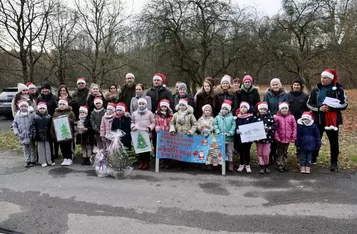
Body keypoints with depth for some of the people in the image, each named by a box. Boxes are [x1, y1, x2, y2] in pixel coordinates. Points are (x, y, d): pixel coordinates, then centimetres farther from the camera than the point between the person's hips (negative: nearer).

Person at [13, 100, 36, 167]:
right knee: (25, 150, 11)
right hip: (22, 137, 2)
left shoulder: (31, 115, -7)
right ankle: (27, 161, 22)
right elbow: (14, 126, 7)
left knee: (32, 149, 8)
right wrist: (17, 133, -5)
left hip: (30, 136, -2)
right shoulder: (17, 116, 1)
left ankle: (33, 161, 19)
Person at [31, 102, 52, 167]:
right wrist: (33, 135, -7)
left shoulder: (49, 117, 1)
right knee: (41, 149, 4)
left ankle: (49, 161, 14)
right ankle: (43, 162, 11)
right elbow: (33, 127, -1)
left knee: (48, 148, 7)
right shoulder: (35, 117, -1)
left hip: (47, 136, 1)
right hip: (39, 136, -1)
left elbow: (51, 127, 4)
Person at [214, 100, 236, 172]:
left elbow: (233, 126, -7)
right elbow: (215, 125, -1)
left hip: (229, 138, -1)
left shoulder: (231, 118, -2)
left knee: (229, 152, 9)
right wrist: (218, 132, -14)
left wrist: (229, 133, -17)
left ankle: (230, 165, 18)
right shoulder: (218, 117, 2)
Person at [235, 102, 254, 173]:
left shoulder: (250, 117, 0)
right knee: (241, 151, 10)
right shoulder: (237, 118, 4)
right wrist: (237, 130, -18)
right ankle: (241, 164, 24)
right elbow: (235, 126, 1)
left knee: (247, 151, 7)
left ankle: (248, 165, 20)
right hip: (240, 137, 2)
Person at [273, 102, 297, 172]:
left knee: (285, 152, 16)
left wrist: (294, 137, -1)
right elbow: (275, 128, -8)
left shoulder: (291, 117, 0)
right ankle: (279, 166, 14)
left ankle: (285, 165, 26)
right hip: (280, 139, -2)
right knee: (279, 153, 6)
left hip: (288, 139, 3)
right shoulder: (277, 117, -7)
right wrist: (276, 137, -11)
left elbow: (294, 128, 2)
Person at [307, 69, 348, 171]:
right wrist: (319, 108, -15)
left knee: (334, 142, 8)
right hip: (318, 120, 2)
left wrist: (331, 108, -20)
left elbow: (344, 104, -4)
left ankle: (334, 163, 19)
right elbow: (309, 104, 4)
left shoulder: (339, 89, -1)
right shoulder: (316, 90, 6)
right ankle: (312, 159, 21)